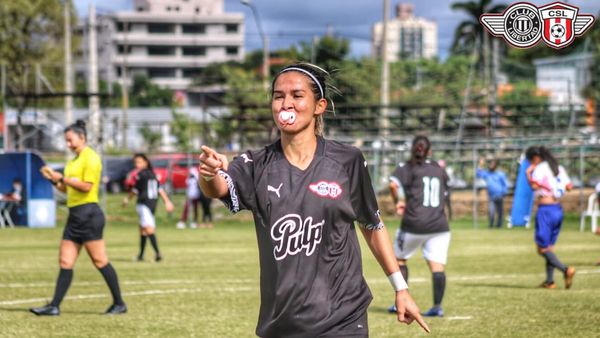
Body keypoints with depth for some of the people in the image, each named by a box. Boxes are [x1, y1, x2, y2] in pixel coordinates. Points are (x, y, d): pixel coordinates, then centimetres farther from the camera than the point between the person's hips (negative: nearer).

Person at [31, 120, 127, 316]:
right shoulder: (74, 161, 19)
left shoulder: (90, 158, -9)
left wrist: (62, 178, -16)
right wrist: (54, 179, 8)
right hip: (74, 215, 9)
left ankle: (119, 304, 2)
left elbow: (86, 186, -18)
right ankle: (54, 306, 3)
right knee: (65, 262, 4)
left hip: (88, 214, -9)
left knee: (99, 261, -5)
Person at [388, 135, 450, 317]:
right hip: (439, 225, 3)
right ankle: (437, 306, -11)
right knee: (437, 265, -2)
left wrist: (398, 202, -2)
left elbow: (393, 184, -17)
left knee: (399, 259, 16)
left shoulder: (406, 168, 1)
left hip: (413, 224, -3)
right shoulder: (439, 169, 14)